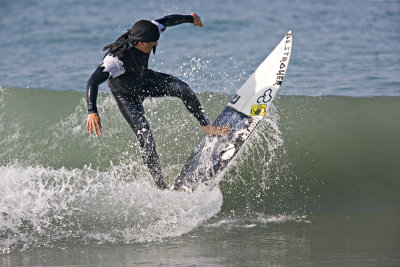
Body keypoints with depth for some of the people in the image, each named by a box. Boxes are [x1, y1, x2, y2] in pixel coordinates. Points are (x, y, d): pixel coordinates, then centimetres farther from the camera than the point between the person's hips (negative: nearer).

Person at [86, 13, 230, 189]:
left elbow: (167, 21, -7)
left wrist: (191, 18, 12)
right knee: (146, 139, -14)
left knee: (183, 89, -15)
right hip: (127, 95, -5)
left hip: (145, 81, 5)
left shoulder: (148, 32, -27)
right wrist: (92, 112, -62)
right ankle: (161, 186, -6)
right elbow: (93, 82, -49)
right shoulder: (116, 58, -43)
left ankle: (208, 129, 5)